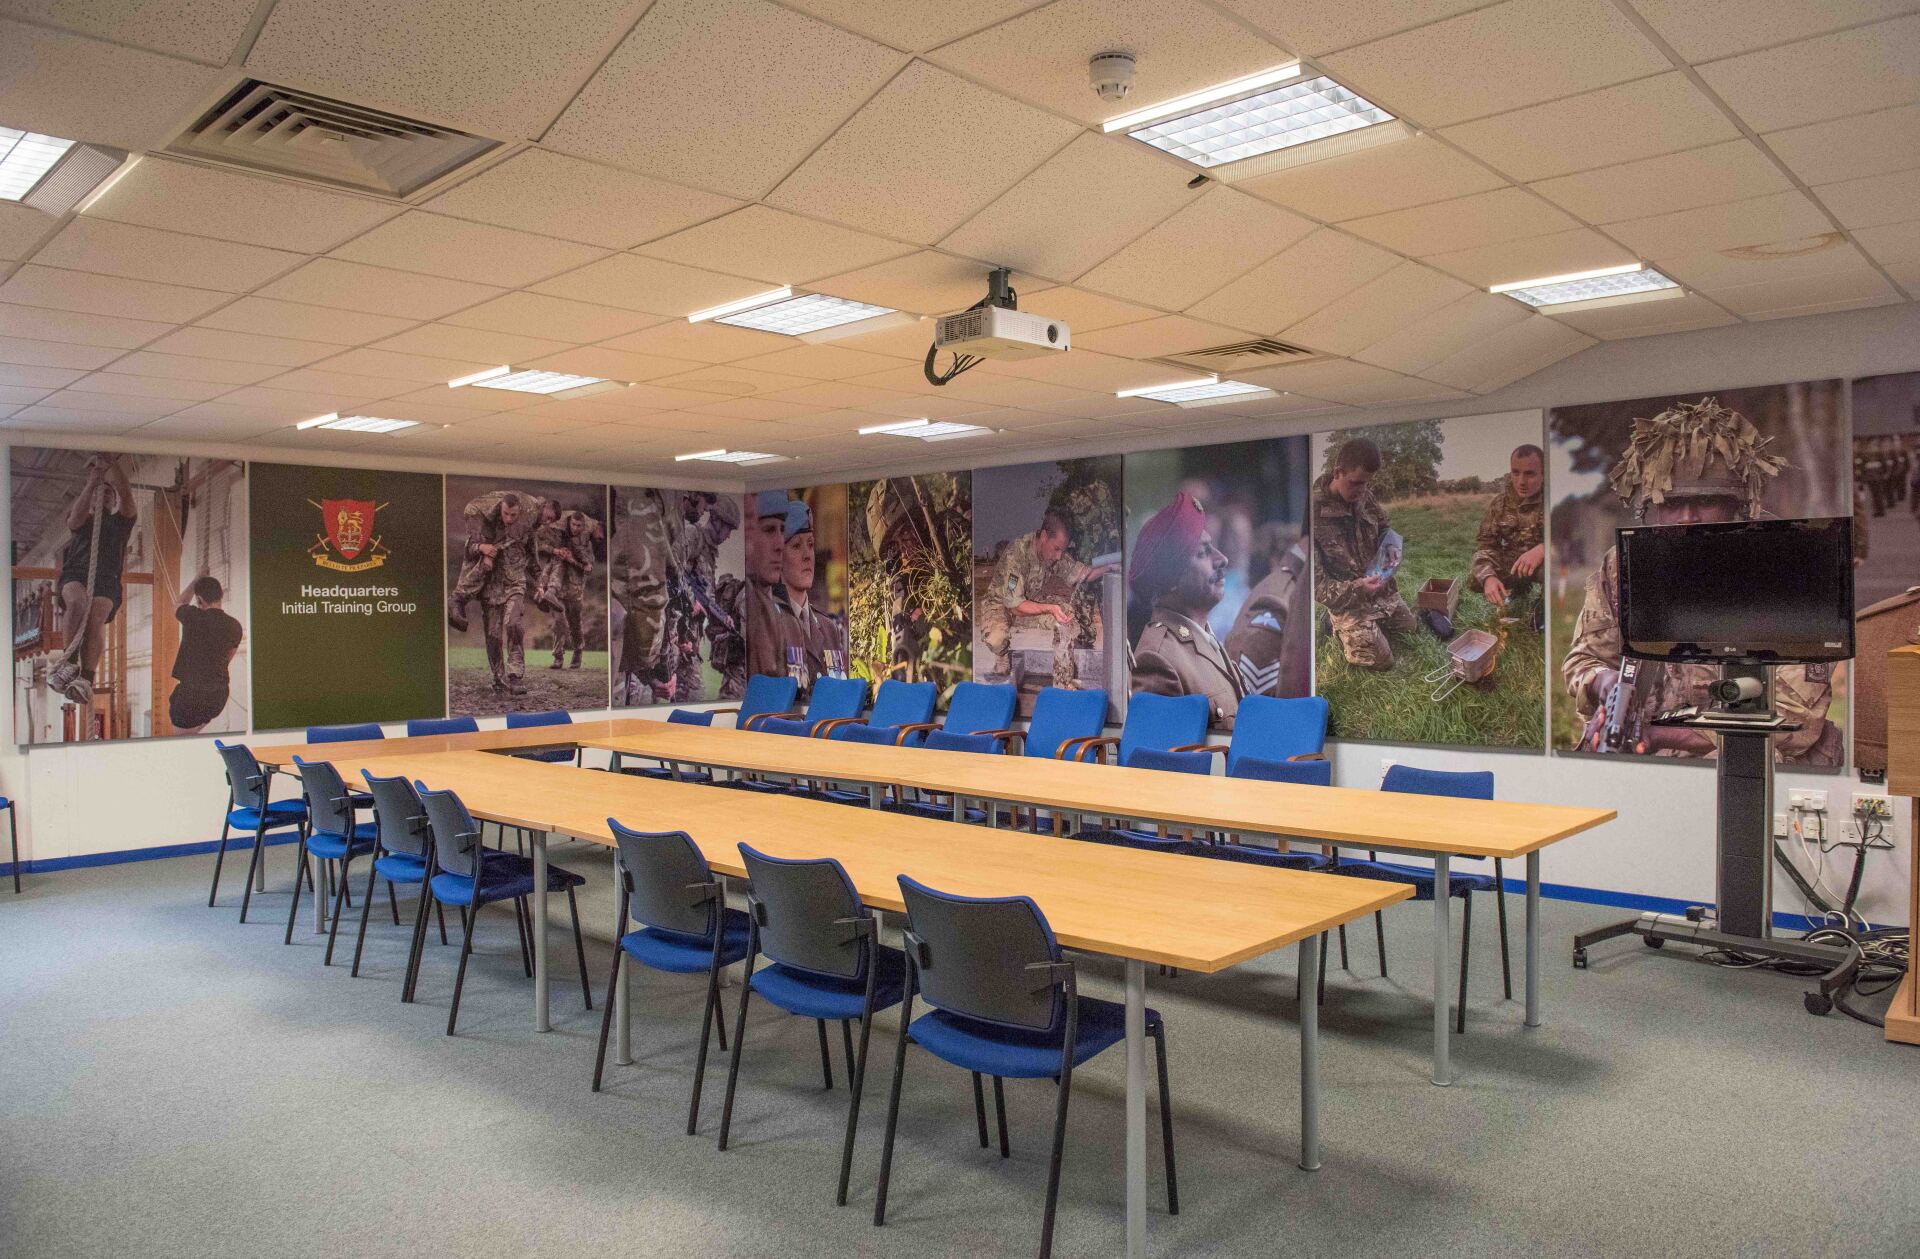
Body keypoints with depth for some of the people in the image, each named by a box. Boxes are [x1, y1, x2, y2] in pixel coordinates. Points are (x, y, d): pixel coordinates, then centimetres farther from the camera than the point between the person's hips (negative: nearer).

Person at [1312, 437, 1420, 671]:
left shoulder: (1365, 497, -9)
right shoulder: (1312, 514, -30)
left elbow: (1383, 531, 13)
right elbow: (1314, 582, -26)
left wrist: (1392, 552, -9)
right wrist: (1356, 589, -36)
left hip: (1383, 589, 7)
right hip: (1348, 600, -7)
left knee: (1411, 629, 22)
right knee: (1381, 660, -4)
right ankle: (1339, 626, 17)